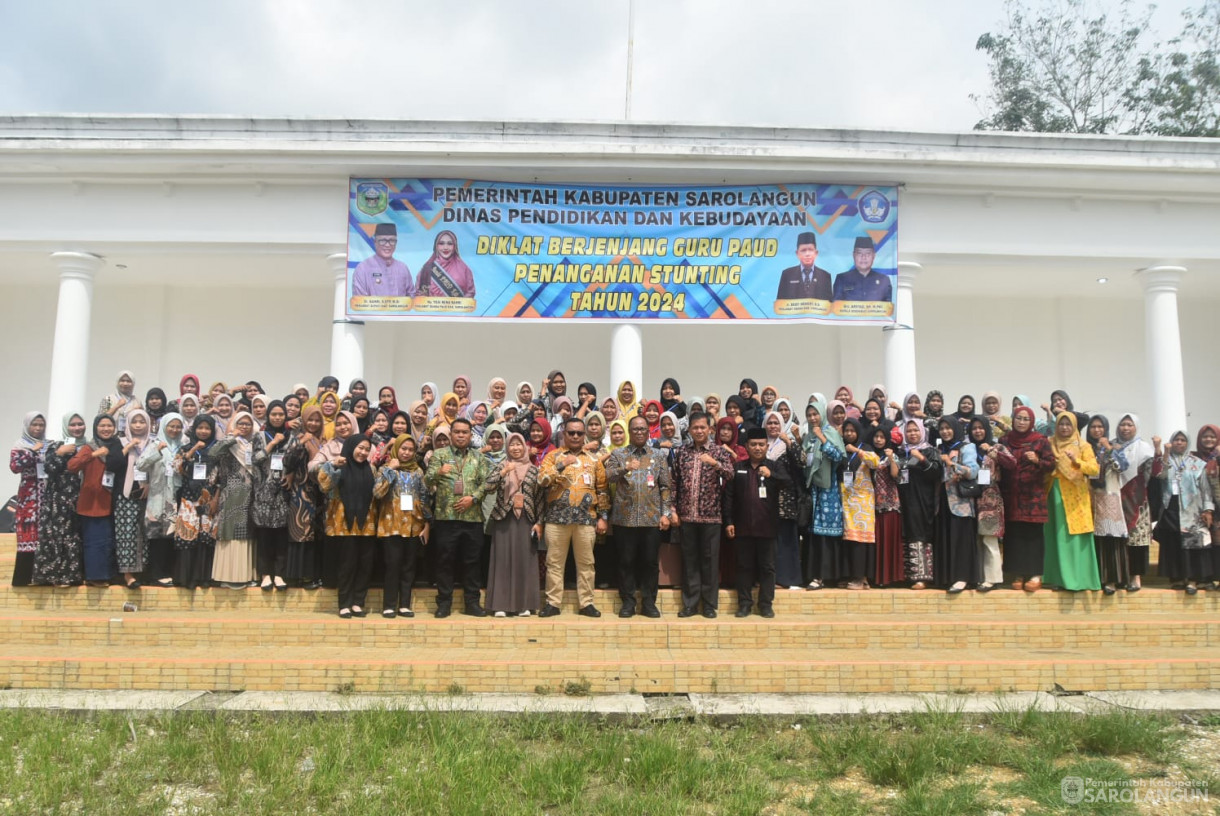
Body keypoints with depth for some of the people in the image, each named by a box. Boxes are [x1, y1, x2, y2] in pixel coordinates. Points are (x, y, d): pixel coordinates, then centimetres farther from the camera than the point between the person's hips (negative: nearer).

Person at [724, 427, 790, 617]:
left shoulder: (775, 467, 7)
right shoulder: (737, 469, 9)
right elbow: (728, 496, 6)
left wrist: (770, 475, -29)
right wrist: (728, 521, -1)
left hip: (767, 527, -1)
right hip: (743, 527, 1)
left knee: (767, 567, 5)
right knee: (744, 566, 6)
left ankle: (766, 604, 13)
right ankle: (744, 603, 14)